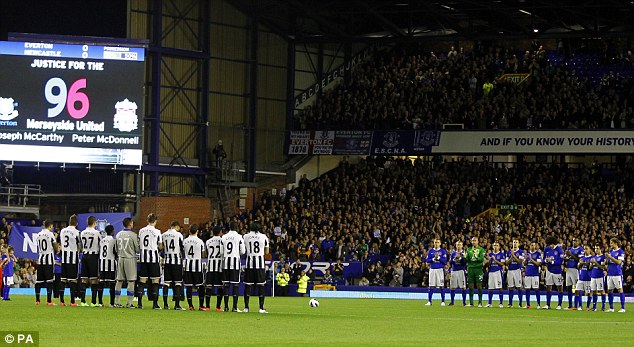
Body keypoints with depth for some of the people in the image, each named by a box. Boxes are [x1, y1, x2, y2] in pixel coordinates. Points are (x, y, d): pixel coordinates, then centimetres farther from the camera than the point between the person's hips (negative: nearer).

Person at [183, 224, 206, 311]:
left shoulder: (185, 241, 2)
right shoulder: (200, 241, -5)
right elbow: (203, 255, 1)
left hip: (187, 265, 2)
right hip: (197, 265, -2)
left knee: (188, 286, 4)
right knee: (200, 286, 5)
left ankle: (190, 305, 0)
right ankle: (201, 305, 4)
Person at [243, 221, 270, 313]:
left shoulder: (246, 236, 1)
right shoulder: (263, 237, -1)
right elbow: (267, 252, 6)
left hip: (249, 262, 1)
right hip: (260, 263, -1)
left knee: (248, 285, 6)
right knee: (261, 285, 2)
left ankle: (246, 307, 5)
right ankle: (261, 308, -1)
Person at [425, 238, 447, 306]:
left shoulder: (443, 251, 3)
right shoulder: (430, 251, 10)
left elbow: (445, 261, -4)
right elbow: (427, 261, 4)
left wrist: (438, 257, -14)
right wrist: (433, 259, -11)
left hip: (440, 269, -2)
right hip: (432, 269, 2)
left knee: (441, 286, -2)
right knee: (431, 286, 2)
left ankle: (443, 301, 2)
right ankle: (429, 301, 5)